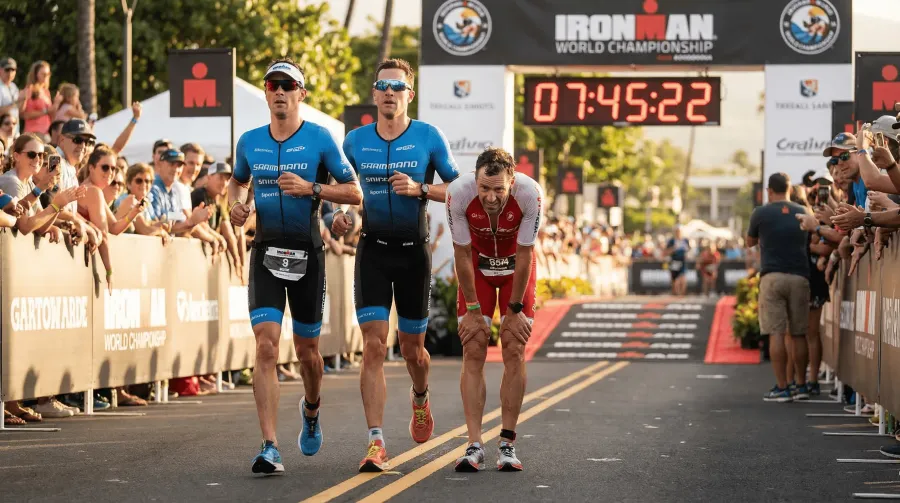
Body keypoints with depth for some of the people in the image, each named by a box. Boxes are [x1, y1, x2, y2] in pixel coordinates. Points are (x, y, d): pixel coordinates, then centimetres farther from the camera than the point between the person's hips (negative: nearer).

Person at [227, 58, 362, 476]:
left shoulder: (319, 138, -4)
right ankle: (270, 448, -15)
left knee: (306, 349, 10)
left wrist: (311, 189, -18)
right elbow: (237, 180, 25)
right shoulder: (249, 142, 6)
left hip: (307, 253, -1)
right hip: (265, 252, 1)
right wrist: (235, 202, 3)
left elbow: (354, 193, -3)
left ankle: (311, 411, 44)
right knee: (266, 347, -13)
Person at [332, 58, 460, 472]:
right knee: (374, 345, -12)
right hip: (372, 250, 1)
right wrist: (339, 213, -3)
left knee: (411, 347, 12)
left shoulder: (429, 138, -4)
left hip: (414, 251, 0)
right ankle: (376, 443, -14)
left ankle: (420, 399, 47)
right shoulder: (355, 141, 2)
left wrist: (419, 189, -18)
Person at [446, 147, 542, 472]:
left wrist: (515, 310, -14)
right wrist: (473, 309, -14)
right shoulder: (458, 193, -33)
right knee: (473, 352, -8)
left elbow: (524, 255, -21)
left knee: (514, 351, -7)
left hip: (516, 266, 0)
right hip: (477, 264, 0)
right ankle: (474, 445, -9)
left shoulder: (530, 194, -34)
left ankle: (508, 443, 0)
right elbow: (462, 254, -19)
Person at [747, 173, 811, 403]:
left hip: (772, 276, -3)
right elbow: (812, 244, 18)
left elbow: (750, 242, 17)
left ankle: (782, 388, -8)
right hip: (800, 276, 3)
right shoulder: (803, 214, 9)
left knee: (776, 334, -4)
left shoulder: (761, 213, 2)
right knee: (798, 334, 10)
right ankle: (801, 386, 14)